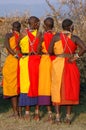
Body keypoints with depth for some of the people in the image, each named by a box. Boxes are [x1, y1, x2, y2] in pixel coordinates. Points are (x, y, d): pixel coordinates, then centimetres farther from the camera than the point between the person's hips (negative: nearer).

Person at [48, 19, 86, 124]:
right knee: (70, 89, 8)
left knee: (58, 89, 6)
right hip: (71, 65, 0)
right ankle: (68, 116, 7)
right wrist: (75, 56, -8)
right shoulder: (74, 38, -4)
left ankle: (57, 116, 4)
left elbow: (50, 51, -2)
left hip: (58, 64, 1)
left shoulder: (56, 36, -3)